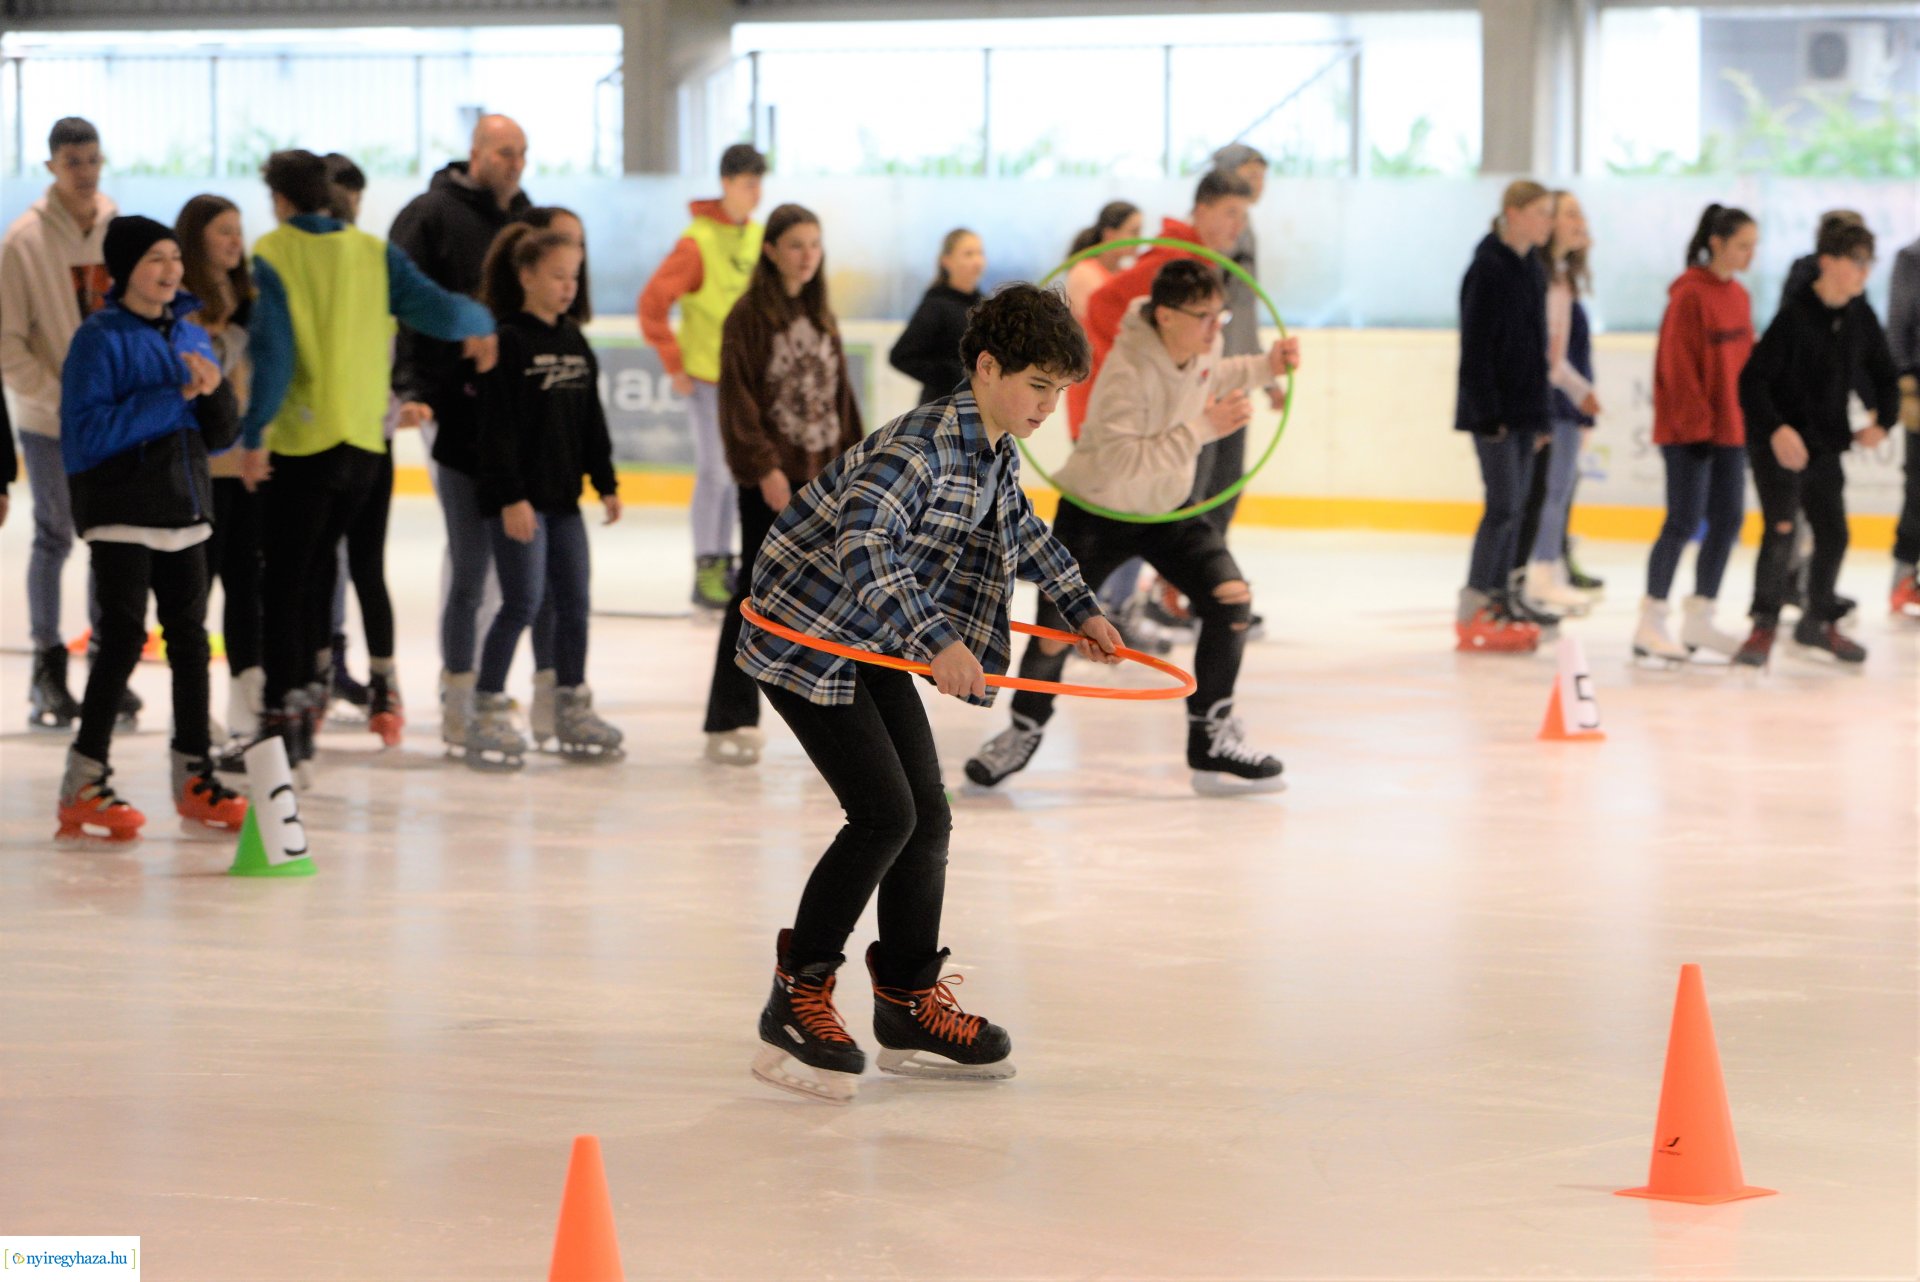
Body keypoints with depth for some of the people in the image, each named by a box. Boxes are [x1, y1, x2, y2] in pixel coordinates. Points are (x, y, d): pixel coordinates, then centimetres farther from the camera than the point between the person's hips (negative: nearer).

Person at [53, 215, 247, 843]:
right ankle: (83, 785, -7)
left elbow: (222, 435, 12)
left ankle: (194, 775, 20)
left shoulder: (191, 336, 12)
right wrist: (170, 398, -20)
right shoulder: (101, 339, -9)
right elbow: (88, 432, -18)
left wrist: (213, 390, -9)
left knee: (189, 637, 10)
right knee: (124, 637, -12)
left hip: (183, 510, 7)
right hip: (121, 514, -7)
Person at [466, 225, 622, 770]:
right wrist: (510, 496, -19)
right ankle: (487, 711, -2)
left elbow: (591, 418, 17)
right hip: (520, 496, -7)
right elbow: (497, 427, -15)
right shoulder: (508, 342, -11)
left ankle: (572, 709, 19)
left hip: (563, 495, 7)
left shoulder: (574, 341, 11)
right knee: (522, 602, -9)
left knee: (573, 600, 10)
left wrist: (605, 482, 14)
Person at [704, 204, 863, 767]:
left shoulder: (822, 316, 12)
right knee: (756, 594, -4)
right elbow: (739, 398, -11)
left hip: (825, 476, 6)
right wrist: (765, 466, -17)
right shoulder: (750, 314, -7)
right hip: (770, 478, -6)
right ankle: (729, 721, 0)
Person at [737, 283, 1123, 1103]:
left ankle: (909, 1004, 19)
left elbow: (1021, 531, 26)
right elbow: (864, 550, -40)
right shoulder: (919, 448, -26)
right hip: (805, 638, -9)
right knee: (883, 813, -15)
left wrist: (1081, 608, 28)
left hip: (873, 640, 9)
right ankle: (796, 1003, -5)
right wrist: (934, 641, -47)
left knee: (927, 813, 7)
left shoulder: (995, 454, 4)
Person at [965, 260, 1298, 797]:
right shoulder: (1127, 369, -32)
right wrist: (1202, 430, -44)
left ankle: (1212, 742, -2)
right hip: (1096, 507, -6)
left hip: (1168, 508, 6)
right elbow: (1120, 460, -41)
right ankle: (1024, 732, 27)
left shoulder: (1205, 344, -10)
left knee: (1231, 597, -12)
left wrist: (1264, 368, 2)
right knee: (1057, 630, -3)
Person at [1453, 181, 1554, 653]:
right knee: (1503, 504, -9)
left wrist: (1541, 411, 15)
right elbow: (1476, 347, -16)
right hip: (1493, 409, -8)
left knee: (1515, 508, 8)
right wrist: (1486, 413, -19)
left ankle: (1496, 601, 13)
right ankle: (1472, 612, -4)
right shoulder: (1489, 269, -13)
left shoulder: (1534, 270, 12)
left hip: (1523, 410, 8)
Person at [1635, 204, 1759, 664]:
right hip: (1689, 431, -8)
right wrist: (1697, 423, -15)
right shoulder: (1690, 295, -13)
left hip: (1731, 429, 8)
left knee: (1727, 521, 8)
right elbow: (1678, 365, -15)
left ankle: (1699, 620, 17)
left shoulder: (1738, 295, 10)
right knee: (1684, 521, -6)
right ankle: (1651, 624, 2)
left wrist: (1748, 417, 11)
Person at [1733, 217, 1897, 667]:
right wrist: (1776, 429, -29)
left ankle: (1820, 621, 30)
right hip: (1779, 445, -7)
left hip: (1825, 444, 7)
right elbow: (1753, 380, -20)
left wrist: (1884, 420, 0)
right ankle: (1764, 626, -2)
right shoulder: (1795, 317, -18)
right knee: (1781, 531, -15)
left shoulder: (1862, 321, 1)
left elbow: (1884, 376, 15)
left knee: (1833, 533, 11)